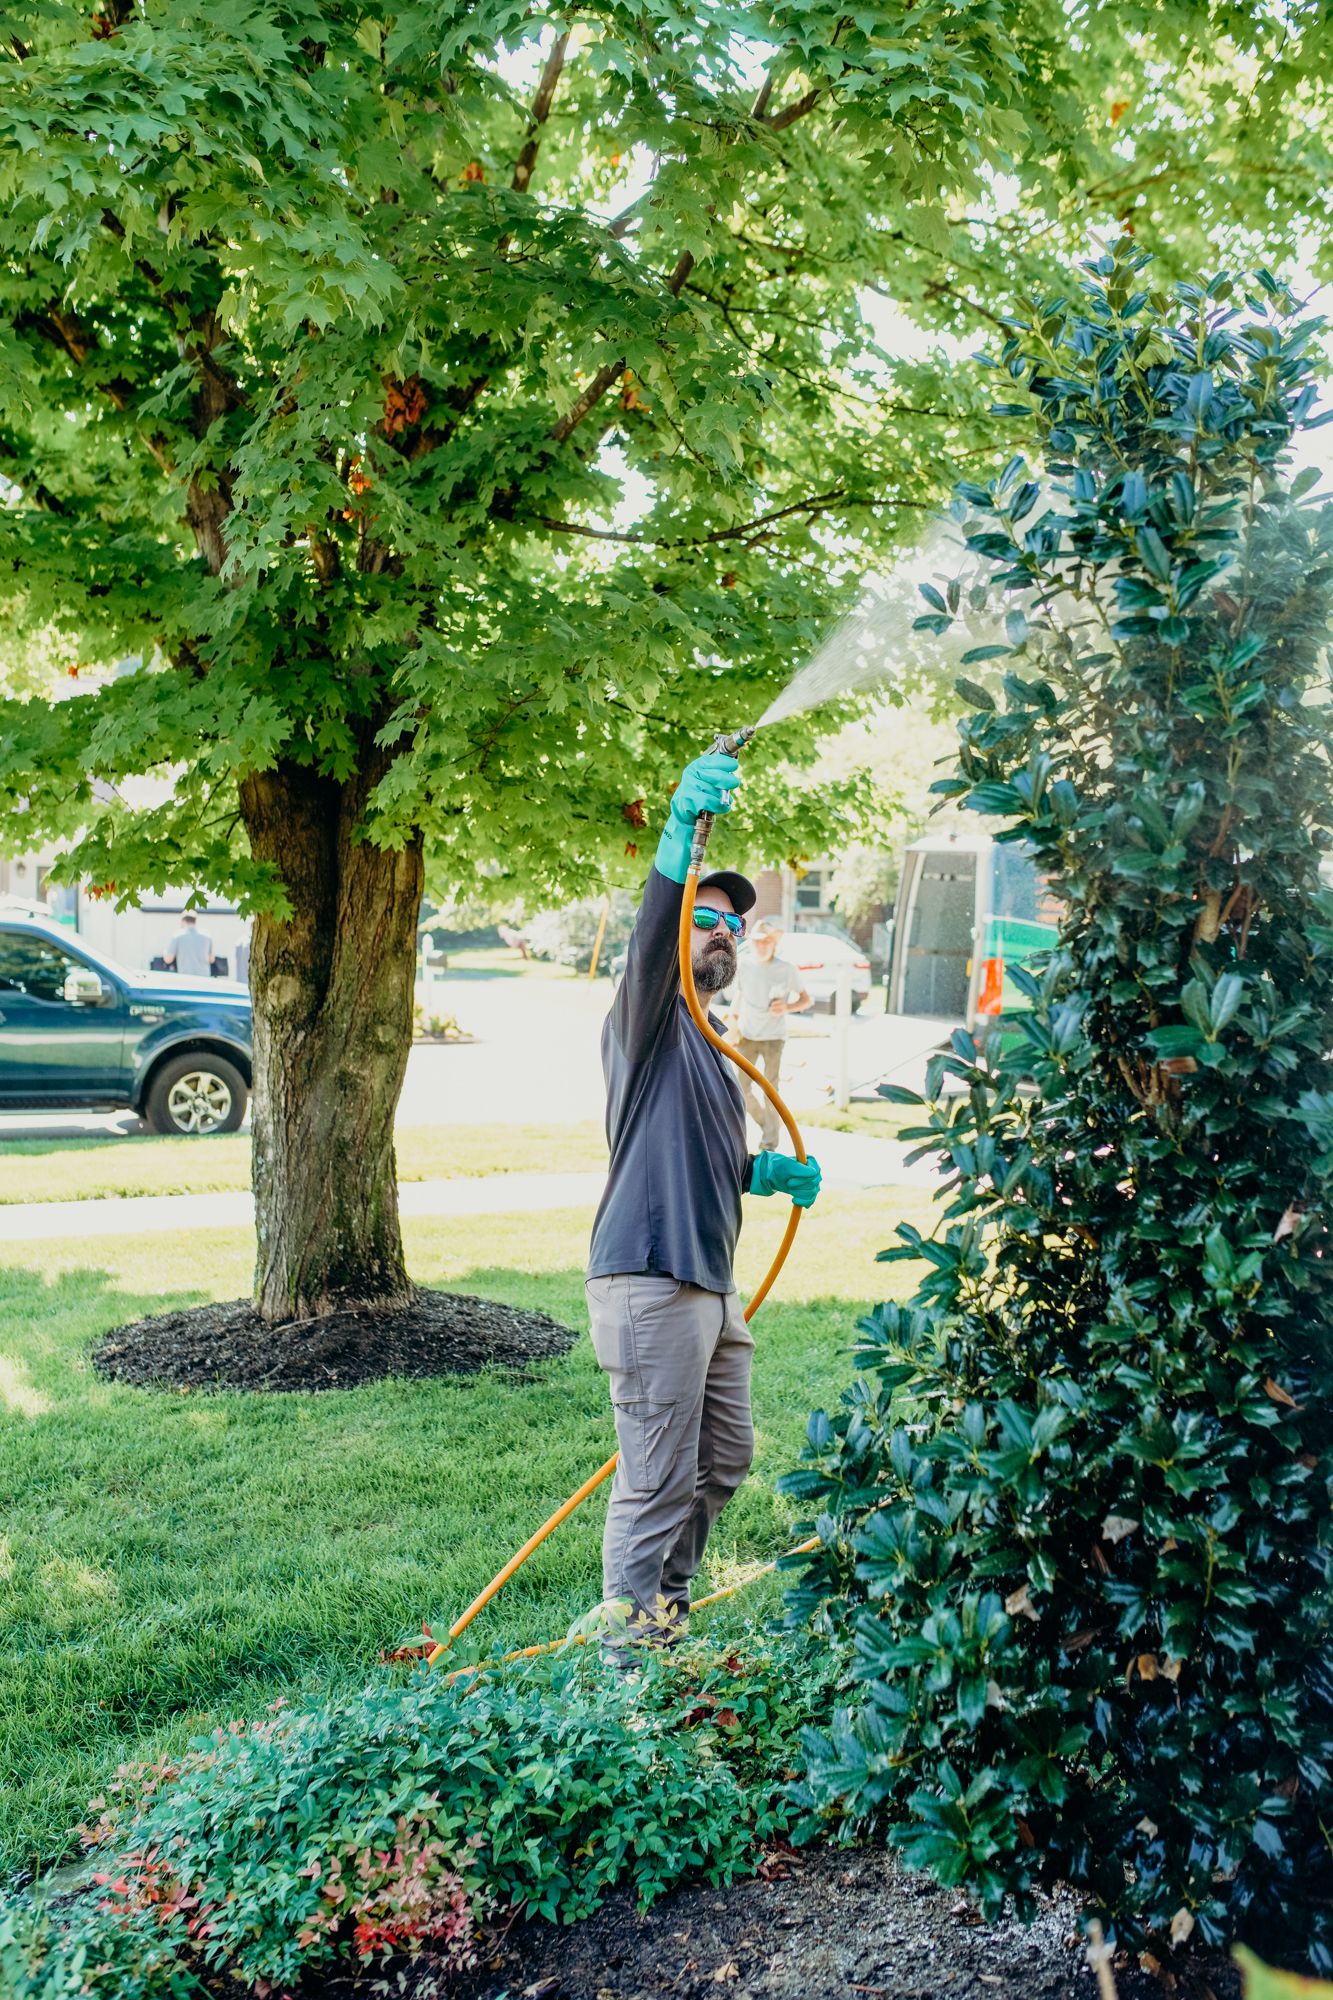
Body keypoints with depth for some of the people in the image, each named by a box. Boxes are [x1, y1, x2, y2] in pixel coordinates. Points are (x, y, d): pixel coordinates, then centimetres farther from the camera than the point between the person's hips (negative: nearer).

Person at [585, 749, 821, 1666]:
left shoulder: (711, 1045, 22)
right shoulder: (650, 1022, -6)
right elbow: (652, 943, -29)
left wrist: (772, 1170, 14)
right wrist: (681, 831, -44)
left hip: (713, 1283, 9)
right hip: (653, 1281, -9)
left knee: (724, 1462, 18)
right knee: (657, 1481, -4)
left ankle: (669, 1607, 35)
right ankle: (629, 1648, 9)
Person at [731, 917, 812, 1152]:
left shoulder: (787, 970, -9)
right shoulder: (744, 965, -3)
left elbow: (807, 1000, 0)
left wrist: (787, 1007, -19)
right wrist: (735, 1027, 2)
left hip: (773, 1037, -2)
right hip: (747, 1036, 3)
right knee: (742, 1088, 2)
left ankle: (769, 1143, 7)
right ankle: (764, 1122, 30)